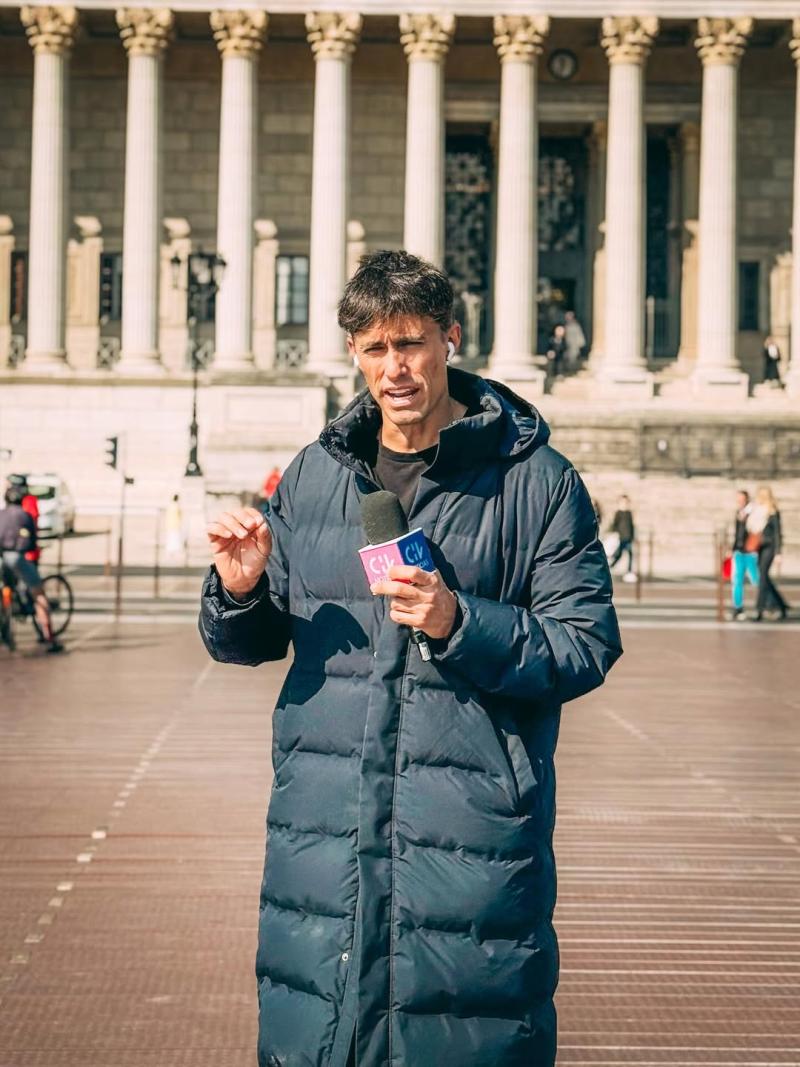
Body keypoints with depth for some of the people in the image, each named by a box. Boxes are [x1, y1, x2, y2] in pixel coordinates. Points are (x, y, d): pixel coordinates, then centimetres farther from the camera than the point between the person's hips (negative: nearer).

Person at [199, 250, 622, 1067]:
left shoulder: (535, 479, -2)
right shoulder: (314, 474, 10)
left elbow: (588, 646, -6)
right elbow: (248, 643, 15)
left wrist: (460, 622, -19)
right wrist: (238, 590, -7)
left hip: (473, 817, -3)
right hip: (324, 825, 4)